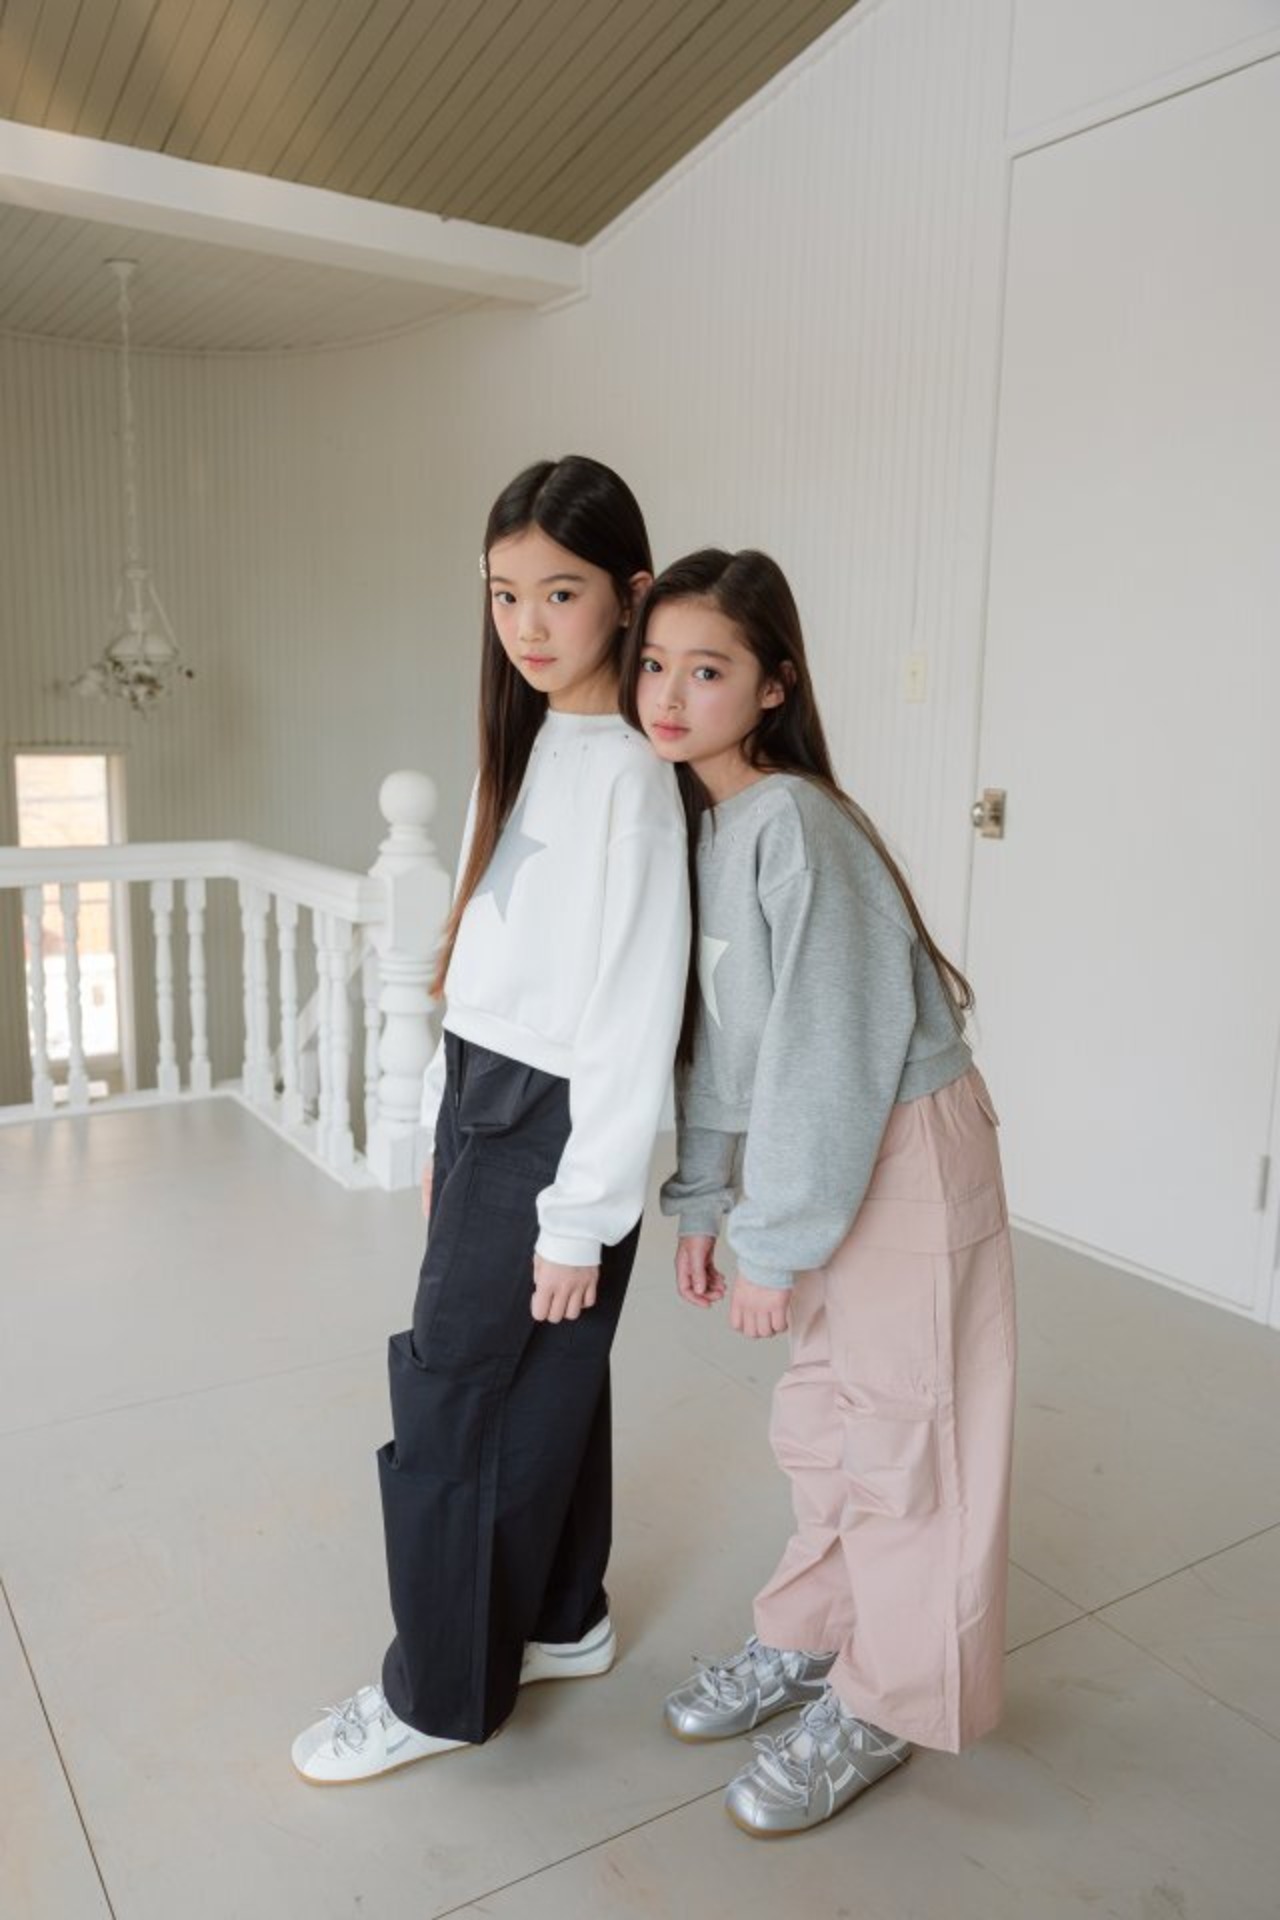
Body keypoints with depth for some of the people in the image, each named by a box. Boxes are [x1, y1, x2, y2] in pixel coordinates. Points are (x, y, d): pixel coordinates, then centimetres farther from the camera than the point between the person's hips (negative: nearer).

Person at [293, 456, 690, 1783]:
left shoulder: (626, 771, -17)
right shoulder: (527, 745, 9)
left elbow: (635, 1014, -19)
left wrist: (581, 1216, -16)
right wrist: (447, 1125, 15)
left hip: (550, 1124, -8)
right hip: (485, 1103, 8)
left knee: (451, 1401, 4)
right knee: (539, 1384, 19)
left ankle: (440, 1692, 25)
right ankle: (557, 1620, 38)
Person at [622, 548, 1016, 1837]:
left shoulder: (794, 824, -22)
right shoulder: (695, 822, 4)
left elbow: (824, 1049, -23)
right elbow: (713, 1038, 8)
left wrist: (774, 1243, -17)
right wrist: (703, 1201, 9)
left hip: (904, 1151, -8)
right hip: (806, 1151, 8)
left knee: (900, 1435, 8)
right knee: (816, 1424, 20)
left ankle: (885, 1707, 28)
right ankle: (808, 1638, 40)